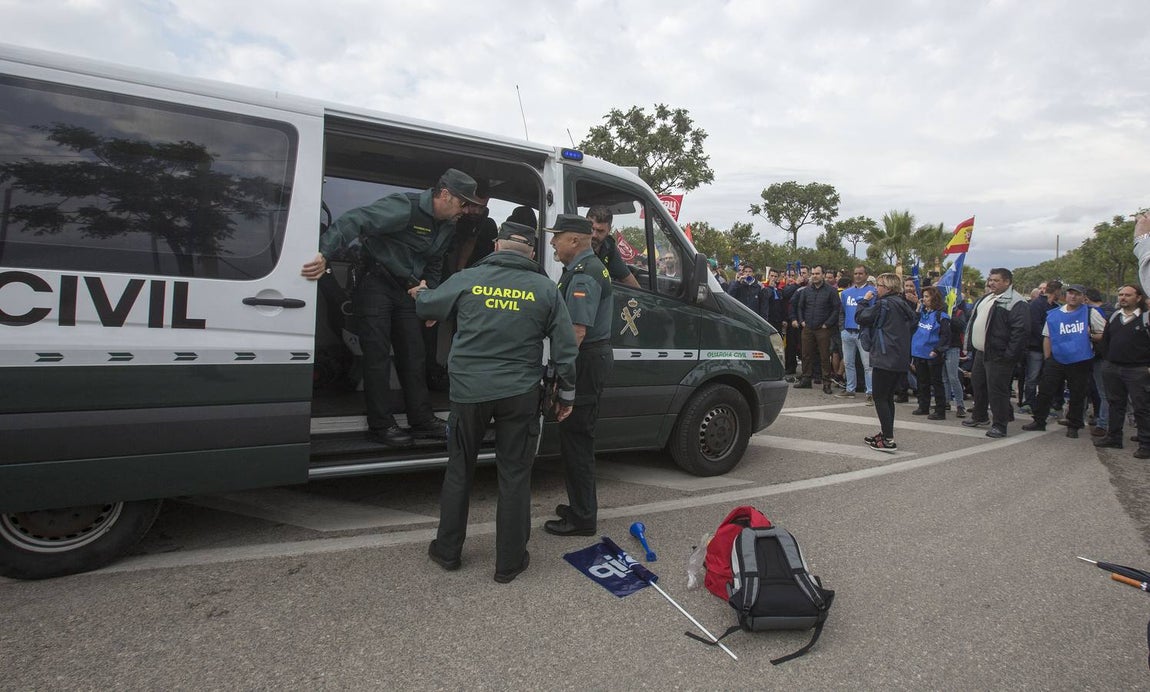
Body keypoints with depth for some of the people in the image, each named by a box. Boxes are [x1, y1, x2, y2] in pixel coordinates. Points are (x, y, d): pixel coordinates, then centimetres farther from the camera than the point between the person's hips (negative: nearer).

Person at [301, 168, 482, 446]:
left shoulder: (448, 227, 7)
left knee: (414, 355, 8)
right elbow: (354, 221, -31)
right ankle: (380, 425, 4)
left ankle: (422, 420, 17)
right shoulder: (405, 207, -21)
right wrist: (324, 254, -43)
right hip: (376, 284, -8)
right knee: (378, 356, -5)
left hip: (406, 290, 8)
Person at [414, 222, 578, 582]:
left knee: (459, 470, 17)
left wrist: (419, 292, 38)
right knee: (514, 476, 10)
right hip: (519, 394, 0)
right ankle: (509, 562, 19)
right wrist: (566, 394, 11)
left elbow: (425, 306, 14)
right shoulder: (545, 289, 1)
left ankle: (447, 551, 29)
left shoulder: (467, 279, -2)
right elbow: (565, 346, 1)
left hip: (469, 390, 1)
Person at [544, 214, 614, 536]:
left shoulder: (583, 276, -17)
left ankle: (581, 518, 7)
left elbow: (577, 331, -25)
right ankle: (581, 507, 30)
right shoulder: (591, 268, 18)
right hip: (595, 356, 11)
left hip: (586, 362, -11)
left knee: (575, 439, -3)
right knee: (580, 437, 18)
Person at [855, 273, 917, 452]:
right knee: (888, 397, 17)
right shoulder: (903, 305, 13)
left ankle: (888, 440, -7)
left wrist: (864, 300, 5)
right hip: (900, 359, 9)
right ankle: (886, 434, 23)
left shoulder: (883, 304, -13)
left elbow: (860, 318, -10)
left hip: (885, 358, -9)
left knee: (880, 398, -4)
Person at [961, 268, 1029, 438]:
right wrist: (972, 345, 19)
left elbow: (1021, 330, -21)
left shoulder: (1015, 303, -14)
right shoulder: (986, 298, 16)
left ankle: (999, 426, 5)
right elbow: (974, 320, 26)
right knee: (978, 384, 20)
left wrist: (1009, 354, -22)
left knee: (997, 390, -5)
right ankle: (979, 417, 36)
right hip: (980, 352, 10)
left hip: (998, 356, -10)